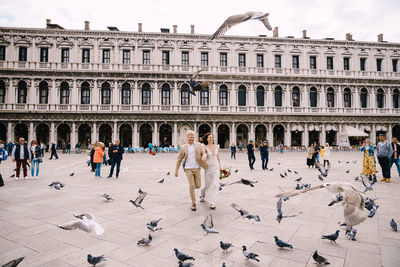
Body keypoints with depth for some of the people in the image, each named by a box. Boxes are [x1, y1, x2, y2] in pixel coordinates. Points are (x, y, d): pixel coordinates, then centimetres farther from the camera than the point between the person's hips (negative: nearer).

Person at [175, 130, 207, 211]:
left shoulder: (198, 145, 2)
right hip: (188, 169, -2)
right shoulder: (183, 147, -1)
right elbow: (179, 159, 5)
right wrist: (176, 170, 3)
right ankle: (193, 204, 2)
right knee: (192, 186, -12)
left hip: (197, 168, 2)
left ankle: (191, 187, 40)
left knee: (198, 185, 3)